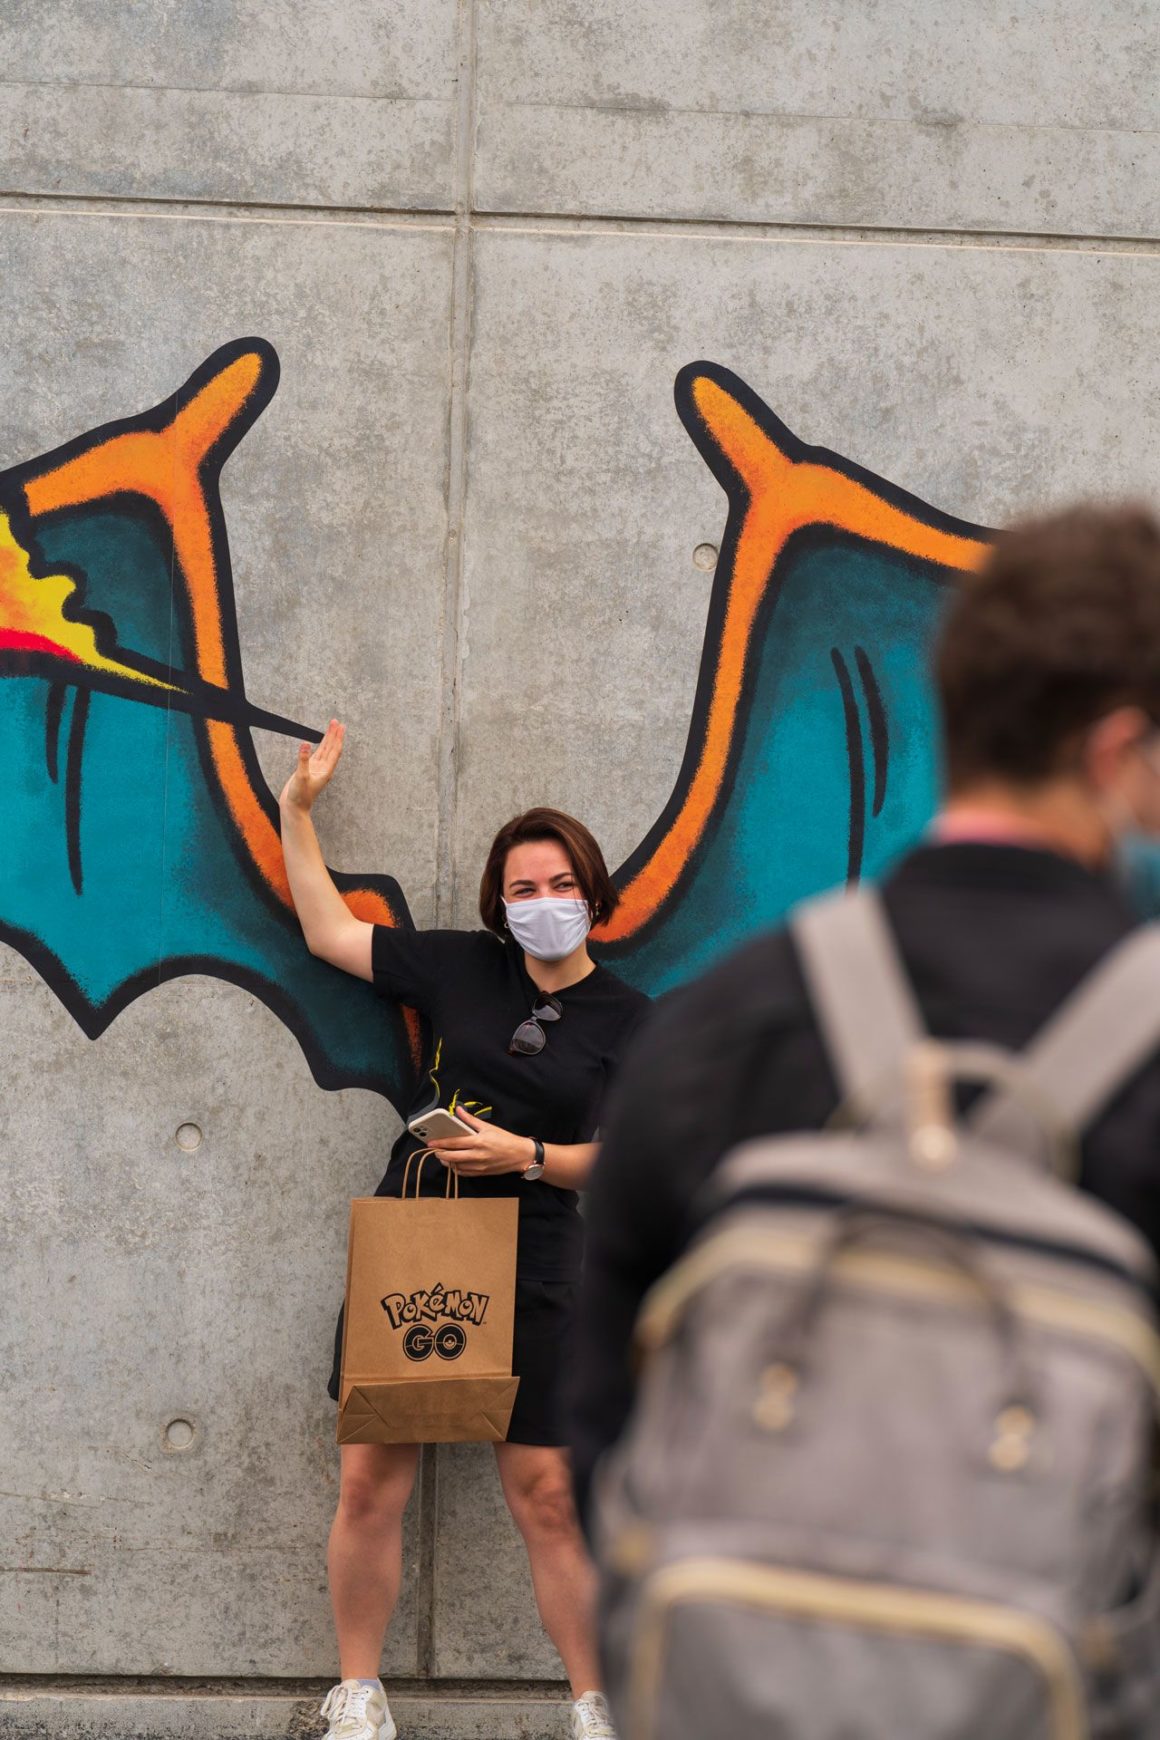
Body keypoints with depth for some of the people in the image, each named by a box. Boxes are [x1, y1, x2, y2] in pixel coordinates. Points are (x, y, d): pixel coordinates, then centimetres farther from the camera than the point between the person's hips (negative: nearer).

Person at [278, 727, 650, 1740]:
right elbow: (329, 933, 14)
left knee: (548, 1498, -3)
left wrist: (526, 1155, -14)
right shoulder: (463, 969, 7)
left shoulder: (625, 1019, 2)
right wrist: (298, 812, 11)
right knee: (371, 1484, 1)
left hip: (529, 1274, -2)